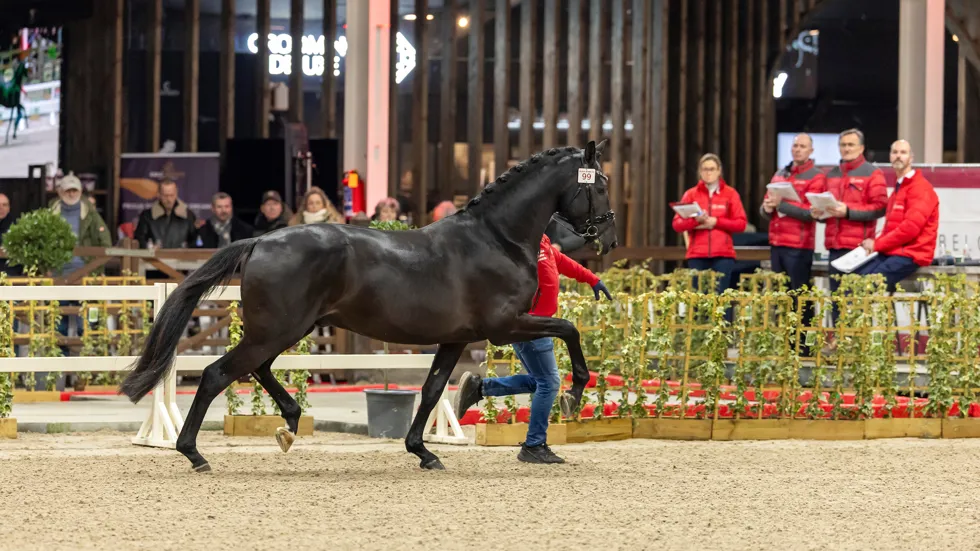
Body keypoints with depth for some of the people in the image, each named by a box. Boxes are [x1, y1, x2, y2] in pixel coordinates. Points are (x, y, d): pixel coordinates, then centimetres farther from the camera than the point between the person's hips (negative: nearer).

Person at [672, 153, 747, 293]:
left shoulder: (730, 193, 7)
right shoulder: (691, 194, 10)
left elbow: (741, 223, 2)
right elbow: (677, 224, 4)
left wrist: (716, 222, -10)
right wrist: (696, 220, -14)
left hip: (723, 255, -1)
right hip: (697, 255, 1)